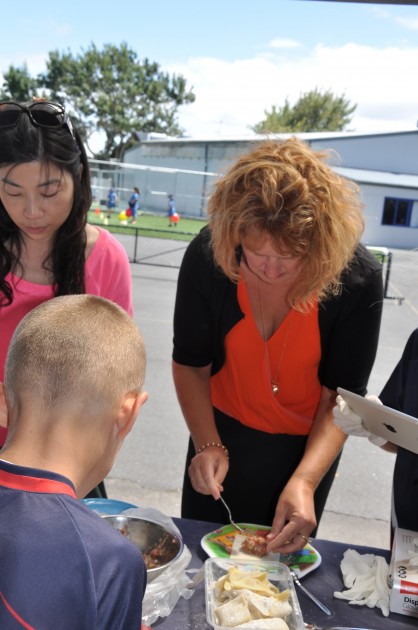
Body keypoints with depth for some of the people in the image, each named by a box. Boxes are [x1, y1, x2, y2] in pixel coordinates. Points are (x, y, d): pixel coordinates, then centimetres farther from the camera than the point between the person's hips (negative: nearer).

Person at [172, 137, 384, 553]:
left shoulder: (358, 278, -27)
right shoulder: (207, 256, -25)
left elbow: (343, 394, -18)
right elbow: (190, 363, -11)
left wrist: (305, 480, -29)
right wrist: (207, 445, -21)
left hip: (308, 444, -1)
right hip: (222, 431, 2)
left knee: (282, 555, 22)